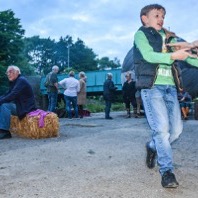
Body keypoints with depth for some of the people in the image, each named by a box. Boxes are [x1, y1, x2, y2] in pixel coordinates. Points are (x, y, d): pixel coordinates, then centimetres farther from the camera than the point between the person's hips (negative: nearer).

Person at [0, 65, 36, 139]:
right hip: (19, 106, 10)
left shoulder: (21, 80, -15)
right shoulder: (13, 82, 15)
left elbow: (12, 95, -25)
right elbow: (7, 94, 11)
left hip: (25, 108, -10)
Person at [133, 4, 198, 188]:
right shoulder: (141, 34, 5)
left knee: (176, 128, 2)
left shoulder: (169, 37, 21)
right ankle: (167, 171, -1)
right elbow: (149, 56, -13)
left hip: (170, 87, 6)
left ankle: (152, 147, 30)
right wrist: (173, 56, -26)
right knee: (162, 128, -12)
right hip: (152, 86, -6)